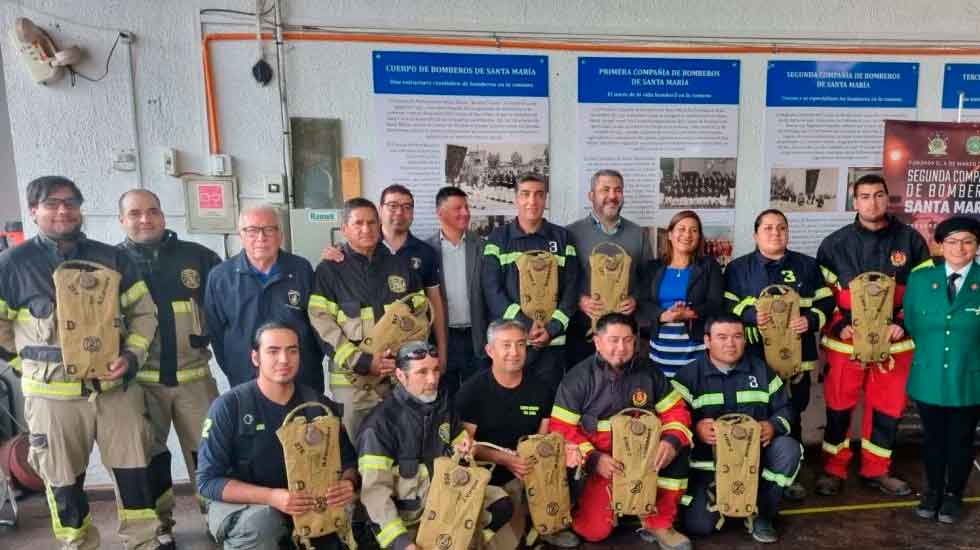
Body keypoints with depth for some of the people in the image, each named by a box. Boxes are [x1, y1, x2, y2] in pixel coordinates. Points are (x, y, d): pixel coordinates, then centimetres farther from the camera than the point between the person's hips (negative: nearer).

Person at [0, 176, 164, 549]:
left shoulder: (112, 258, 3)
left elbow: (143, 311, 9)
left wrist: (132, 355, -5)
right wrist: (34, 364, 4)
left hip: (116, 387, 2)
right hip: (53, 395, -1)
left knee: (134, 468, 8)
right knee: (64, 479, 13)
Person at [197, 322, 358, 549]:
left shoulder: (320, 405, -3)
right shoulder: (228, 406, -13)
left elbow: (348, 460, 2)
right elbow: (208, 480, -15)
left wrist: (348, 484, -23)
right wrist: (272, 497, -29)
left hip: (303, 504, 3)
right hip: (237, 504, -2)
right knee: (261, 519, -34)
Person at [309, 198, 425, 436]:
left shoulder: (401, 265, 10)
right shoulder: (329, 270, 0)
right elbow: (323, 325, -7)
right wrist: (363, 362, -15)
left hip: (402, 375, 3)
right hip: (353, 377, -3)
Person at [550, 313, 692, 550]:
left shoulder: (648, 372, 1)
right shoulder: (577, 378, -8)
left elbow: (675, 411, 1)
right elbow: (561, 429, -10)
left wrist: (672, 441, -21)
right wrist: (593, 459, -24)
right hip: (598, 463, -3)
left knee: (678, 450, -24)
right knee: (594, 530, -17)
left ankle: (659, 524, -7)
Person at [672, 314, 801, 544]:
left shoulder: (761, 370, 7)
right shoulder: (688, 375, -3)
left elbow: (784, 409, 6)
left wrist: (773, 426, -16)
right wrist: (695, 428, -30)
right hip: (708, 459, -3)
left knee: (789, 449, -27)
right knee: (698, 525, -18)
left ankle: (761, 514, -3)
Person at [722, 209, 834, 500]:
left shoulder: (807, 266, 11)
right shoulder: (738, 268, 4)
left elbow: (826, 302, 9)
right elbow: (726, 307, -2)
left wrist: (811, 319, -11)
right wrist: (751, 315, -20)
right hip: (754, 358, -2)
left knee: (791, 418, 11)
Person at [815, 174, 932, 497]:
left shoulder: (910, 240, 1)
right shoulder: (835, 244, 0)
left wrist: (903, 322, -8)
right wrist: (839, 326, -11)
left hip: (894, 341, 1)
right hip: (845, 341, -1)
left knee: (888, 407, 10)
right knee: (839, 407, 6)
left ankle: (876, 470, 28)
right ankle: (834, 470, 22)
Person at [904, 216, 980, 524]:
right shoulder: (919, 279, -2)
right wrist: (928, 353, 10)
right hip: (929, 378, 1)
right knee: (932, 438, 15)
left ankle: (954, 495, 33)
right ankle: (933, 491, 34)